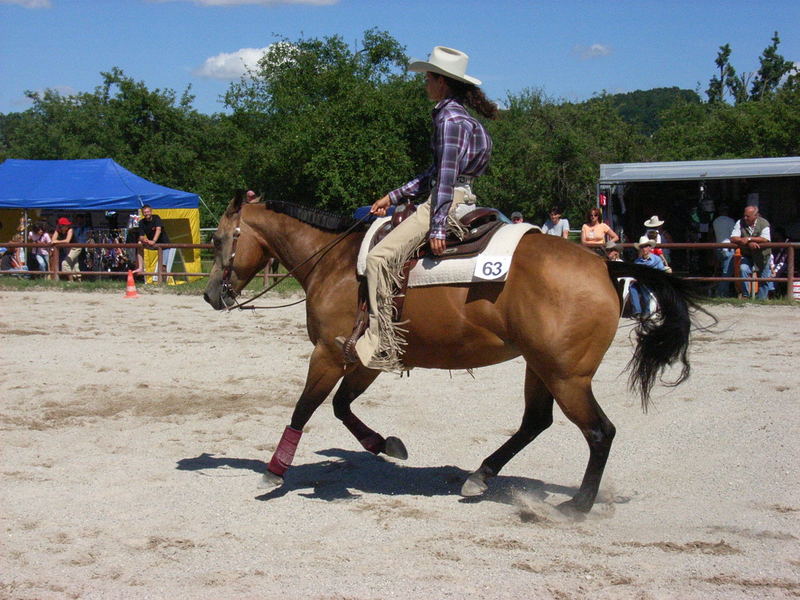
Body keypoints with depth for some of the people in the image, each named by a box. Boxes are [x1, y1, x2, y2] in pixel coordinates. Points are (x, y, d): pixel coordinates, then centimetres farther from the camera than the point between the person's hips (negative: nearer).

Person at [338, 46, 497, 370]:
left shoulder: (449, 118, -13)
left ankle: (379, 344, -23)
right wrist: (393, 197, 18)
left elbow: (446, 175, -20)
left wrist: (437, 228, -24)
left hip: (449, 203, -11)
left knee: (380, 256, -20)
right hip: (461, 201, 11)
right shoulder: (459, 116, 19)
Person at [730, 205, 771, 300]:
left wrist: (749, 239, -25)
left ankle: (761, 300, 22)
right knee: (743, 269, -26)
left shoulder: (764, 223, -9)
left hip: (762, 255, 0)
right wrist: (749, 243, -25)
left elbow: (765, 240, -22)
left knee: (764, 279, 4)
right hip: (747, 255, 0)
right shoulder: (740, 223, -5)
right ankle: (747, 295, -19)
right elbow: (733, 238, -14)